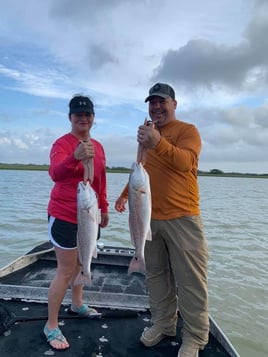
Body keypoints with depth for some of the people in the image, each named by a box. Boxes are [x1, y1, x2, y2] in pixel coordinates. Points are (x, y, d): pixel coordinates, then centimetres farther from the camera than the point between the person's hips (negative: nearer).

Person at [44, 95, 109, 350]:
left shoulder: (98, 146, 7)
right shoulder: (62, 143, -16)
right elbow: (55, 173, -35)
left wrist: (103, 208, 15)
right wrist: (75, 158, -53)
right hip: (65, 216, -7)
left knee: (81, 263, 22)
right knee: (65, 271, -1)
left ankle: (77, 305, 43)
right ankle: (51, 327, 17)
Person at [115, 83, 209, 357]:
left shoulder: (187, 130, -3)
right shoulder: (146, 133, 17)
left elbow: (186, 162, -22)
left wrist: (158, 143, -36)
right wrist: (125, 194, 16)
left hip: (182, 218, -6)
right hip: (149, 218, 6)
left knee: (190, 279, 2)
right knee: (156, 275, 14)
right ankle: (163, 324, 30)